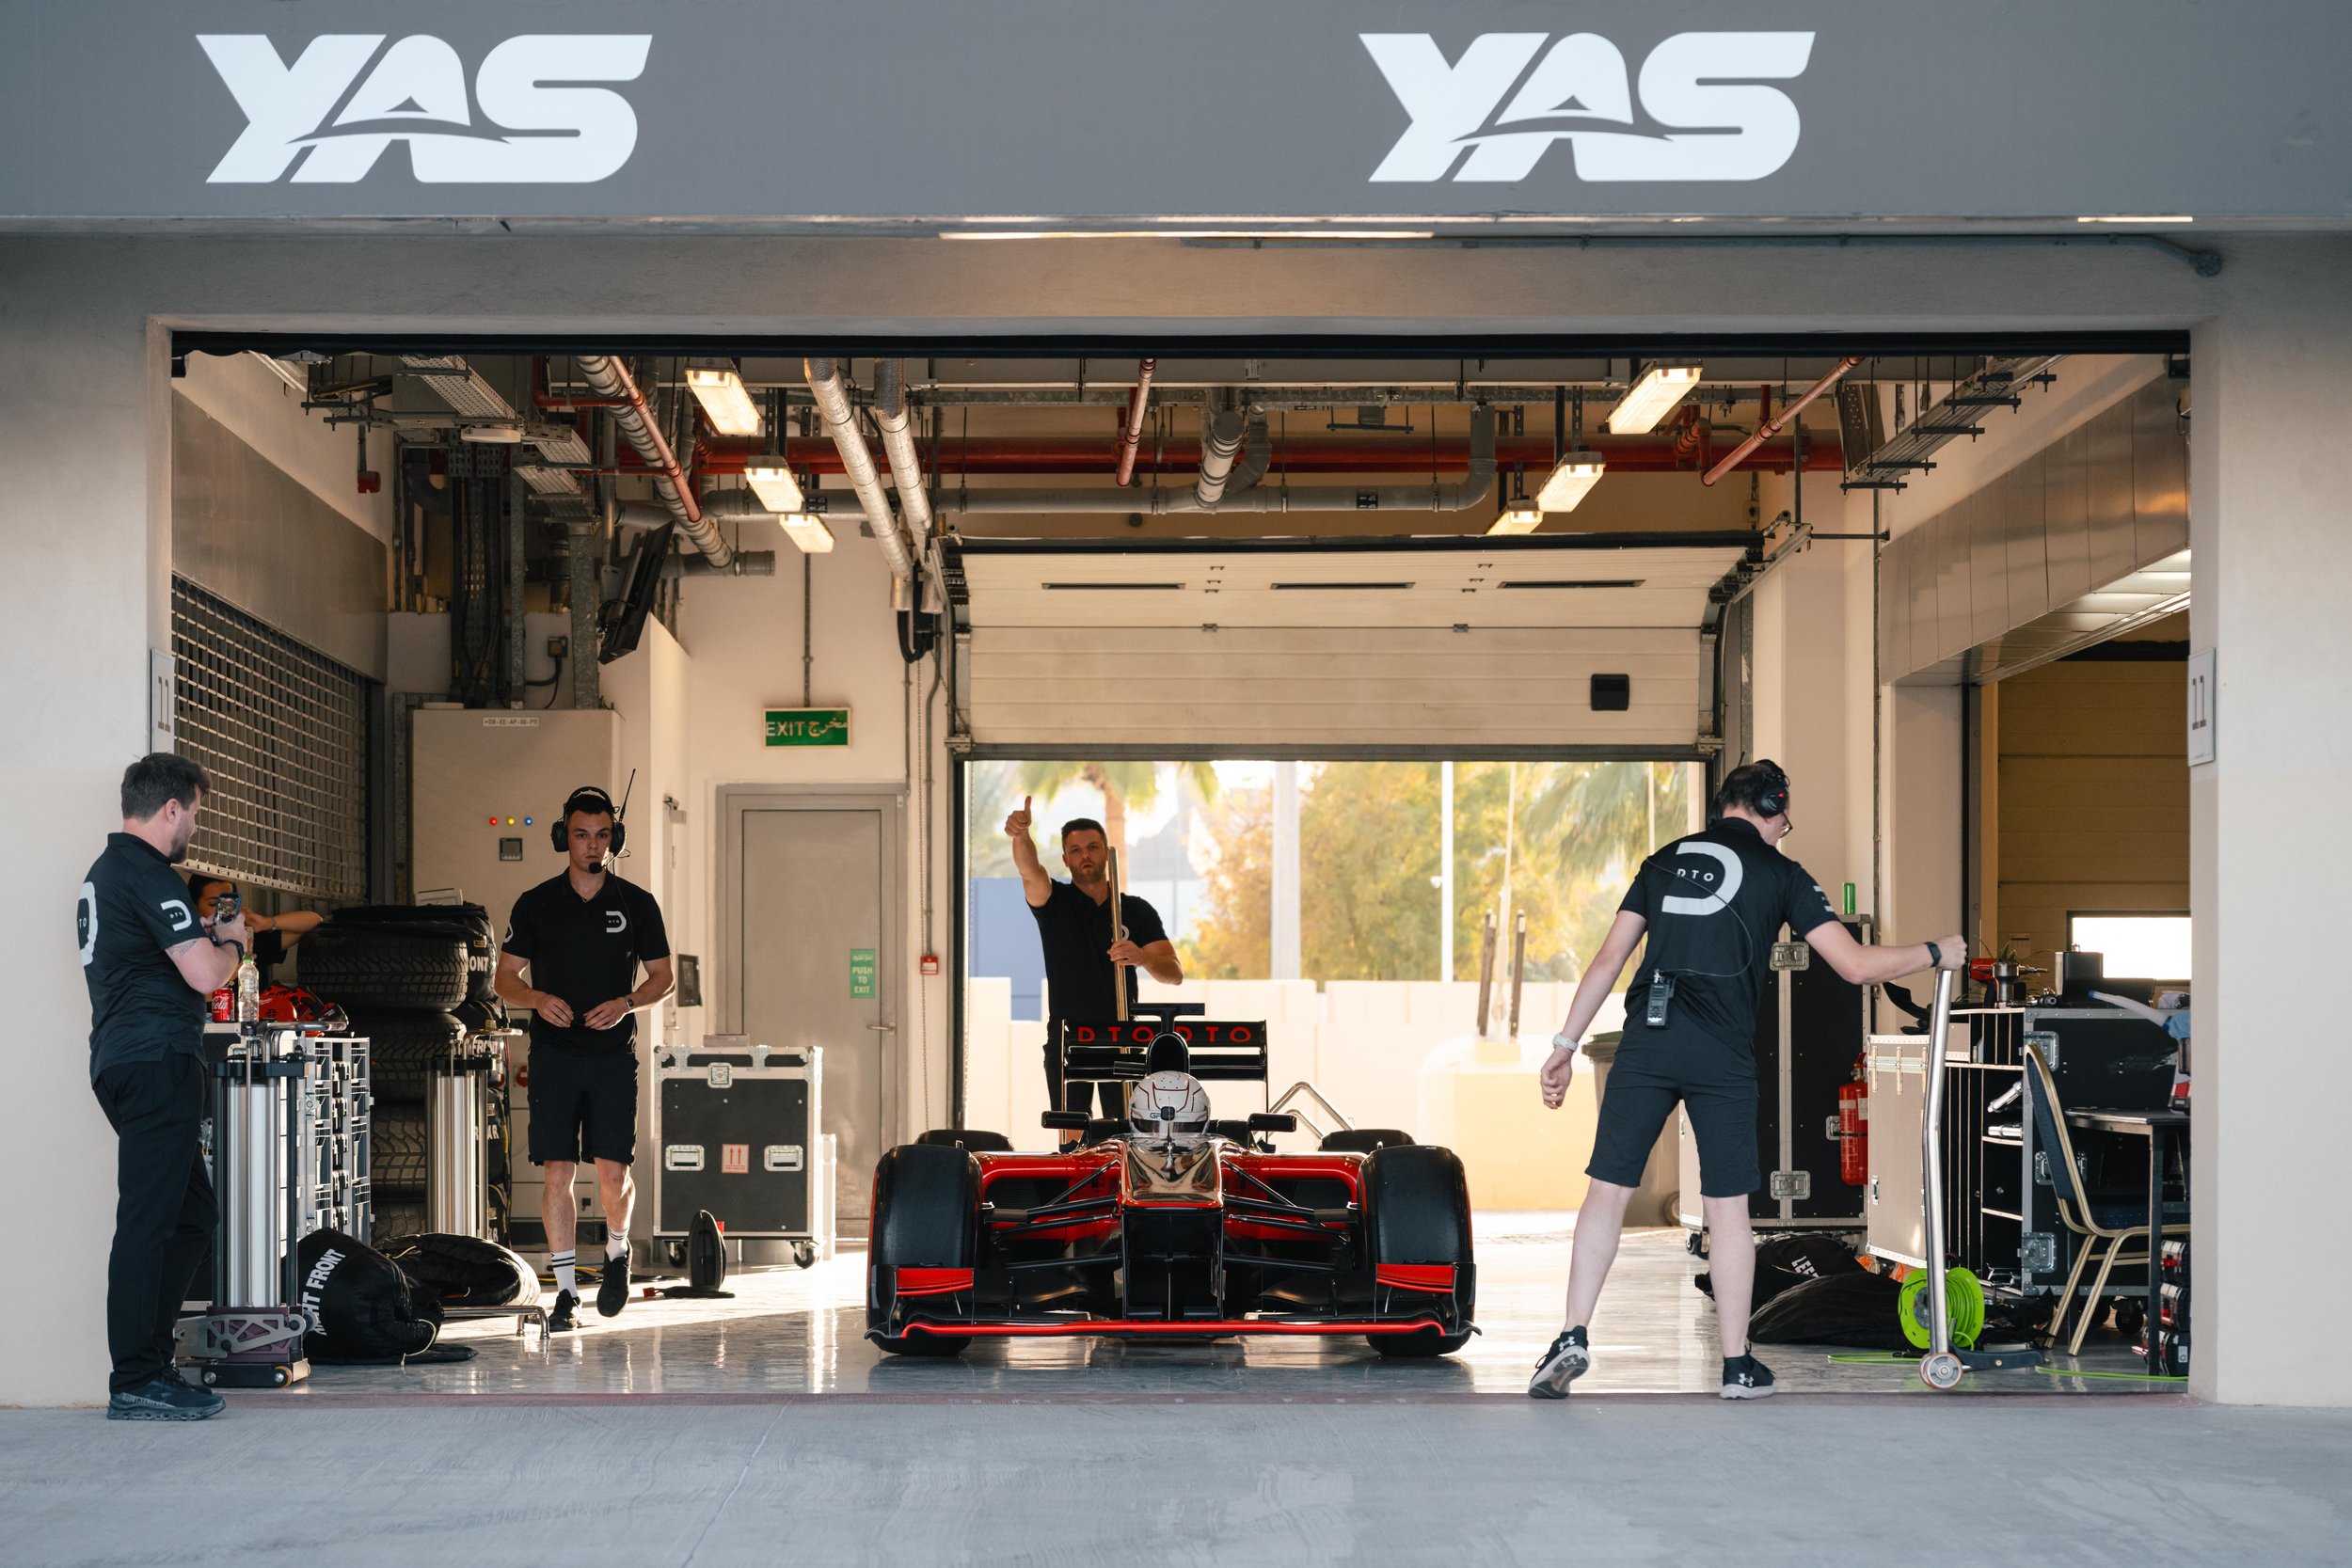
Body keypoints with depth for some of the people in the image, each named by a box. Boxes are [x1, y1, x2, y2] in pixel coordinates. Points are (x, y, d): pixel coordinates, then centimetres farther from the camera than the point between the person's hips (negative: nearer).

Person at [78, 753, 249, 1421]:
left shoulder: (103, 871, 20)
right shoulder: (150, 876, -12)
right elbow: (205, 975, -18)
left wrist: (205, 936, 20)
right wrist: (231, 942, 2)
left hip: (119, 1060, 11)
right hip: (157, 1059, -11)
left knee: (190, 1214, 13)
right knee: (149, 1220, -9)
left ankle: (151, 1362, 13)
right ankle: (135, 1384, -8)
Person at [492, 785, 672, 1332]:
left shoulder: (636, 904, 5)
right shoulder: (536, 904, 5)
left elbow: (662, 977, 10)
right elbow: (506, 977, 8)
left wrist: (626, 1003, -9)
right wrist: (538, 999, -13)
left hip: (614, 1055, 0)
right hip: (554, 1055, 0)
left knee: (613, 1172, -5)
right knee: (558, 1173, -5)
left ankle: (617, 1252, 25)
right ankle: (566, 1290, 2)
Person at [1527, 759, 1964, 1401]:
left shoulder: (1665, 860, 18)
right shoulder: (1779, 872, 9)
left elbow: (1609, 958, 14)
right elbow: (1856, 965, 3)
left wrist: (1566, 1045, 16)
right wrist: (1935, 955, 19)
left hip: (1646, 1042, 2)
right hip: (1721, 1057, -2)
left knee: (1607, 1192, 5)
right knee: (1727, 1207, 7)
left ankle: (1574, 1337, -6)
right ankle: (1737, 1366, 11)